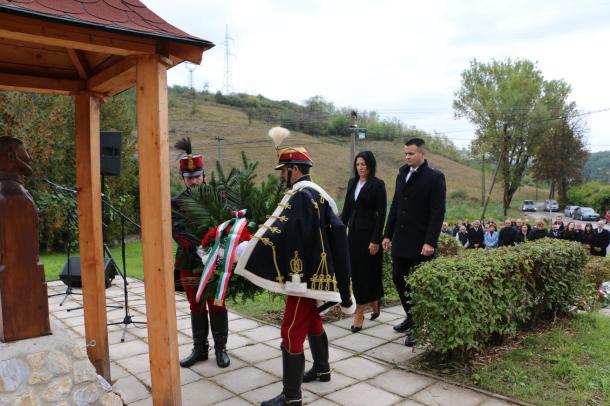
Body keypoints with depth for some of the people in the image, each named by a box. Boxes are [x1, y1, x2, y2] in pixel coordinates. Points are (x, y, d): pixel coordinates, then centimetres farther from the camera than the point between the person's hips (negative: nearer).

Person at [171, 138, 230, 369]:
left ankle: (220, 348, 23)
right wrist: (201, 245, -30)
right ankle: (199, 349, 28)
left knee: (217, 306, 9)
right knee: (196, 308, 14)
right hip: (190, 263, 2)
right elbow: (178, 232, -15)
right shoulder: (176, 203, -1)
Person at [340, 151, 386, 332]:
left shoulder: (378, 184, -8)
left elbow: (381, 213, -12)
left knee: (366, 271, -1)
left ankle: (360, 314, 7)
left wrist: (376, 239, -16)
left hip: (368, 232, -6)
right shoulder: (352, 182, 9)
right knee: (356, 271, 11)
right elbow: (346, 209, 12)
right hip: (353, 232, 6)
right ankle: (374, 304, 31)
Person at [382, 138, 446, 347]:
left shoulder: (435, 177, -8)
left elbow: (437, 212, -13)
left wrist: (430, 242, -18)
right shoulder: (402, 174, 11)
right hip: (401, 239, 6)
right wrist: (388, 234, 11)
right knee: (398, 278, 11)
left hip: (421, 242, -6)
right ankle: (410, 317, 29)